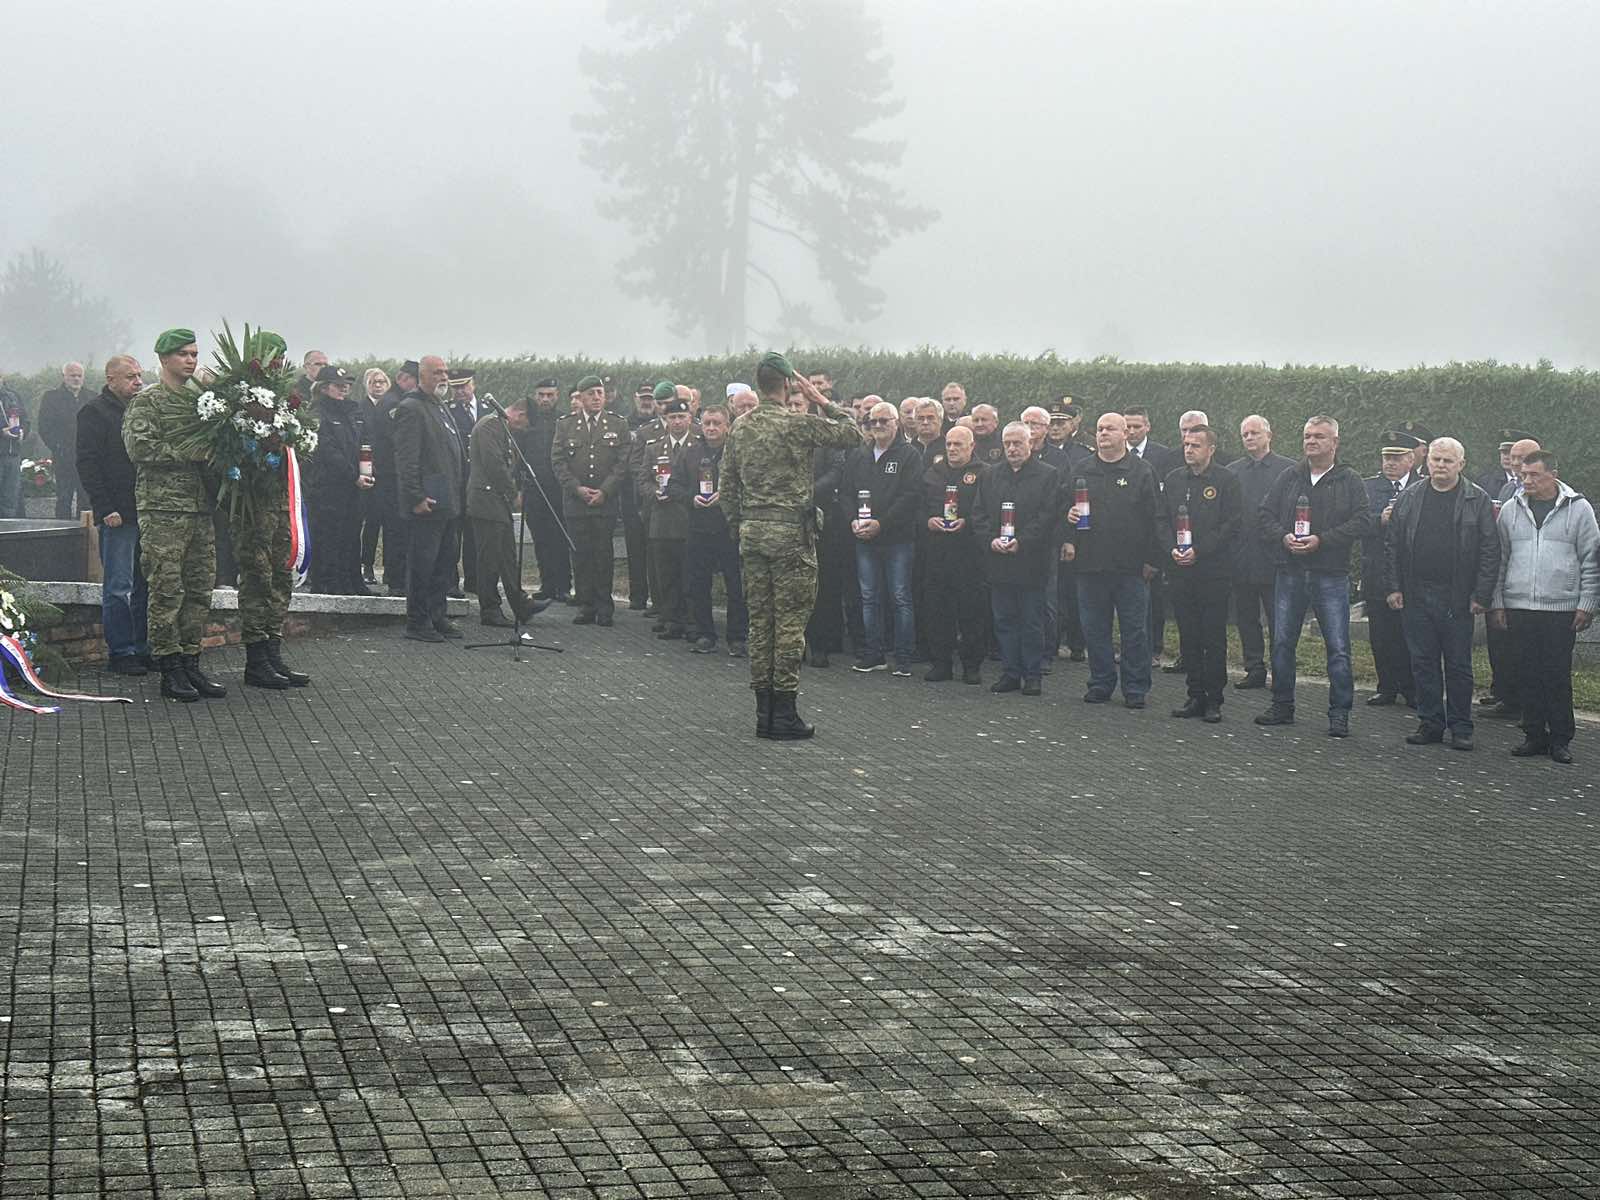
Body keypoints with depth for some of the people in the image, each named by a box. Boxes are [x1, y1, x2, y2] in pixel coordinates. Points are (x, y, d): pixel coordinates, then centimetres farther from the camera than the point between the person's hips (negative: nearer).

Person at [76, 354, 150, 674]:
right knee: (118, 587, -4)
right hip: (118, 515, -7)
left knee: (144, 586, 8)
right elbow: (87, 464, -10)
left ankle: (142, 649, 14)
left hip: (147, 512, 7)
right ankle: (120, 653, 0)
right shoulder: (94, 413, -4)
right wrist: (107, 509, -16)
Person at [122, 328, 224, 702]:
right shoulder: (146, 401, -3)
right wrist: (187, 453, -15)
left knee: (200, 588, 6)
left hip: (199, 506, 7)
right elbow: (138, 446, -15)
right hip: (162, 507, -7)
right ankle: (170, 671, -4)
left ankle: (191, 664, 13)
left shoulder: (200, 400, 18)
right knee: (167, 589, -7)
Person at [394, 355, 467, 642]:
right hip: (427, 502, -9)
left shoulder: (442, 408, 19)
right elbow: (406, 458, -17)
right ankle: (417, 622, 1)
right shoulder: (411, 408, -11)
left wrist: (458, 494, 20)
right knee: (422, 563, -4)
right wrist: (416, 498, -21)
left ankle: (437, 616, 21)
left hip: (449, 503, 9)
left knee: (445, 562, 13)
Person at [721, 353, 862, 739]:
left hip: (751, 533, 6)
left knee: (759, 620, 9)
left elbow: (728, 484, 13)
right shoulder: (798, 423, -11)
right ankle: (785, 716, -3)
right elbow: (851, 433, -7)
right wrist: (825, 404, 4)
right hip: (790, 532, -6)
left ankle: (764, 713, 12)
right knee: (790, 622, -3)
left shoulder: (740, 427, 8)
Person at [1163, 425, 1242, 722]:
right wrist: (1172, 549, -4)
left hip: (1214, 571, -4)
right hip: (1181, 571, 4)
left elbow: (1233, 524, -8)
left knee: (1214, 638, -1)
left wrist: (1199, 550, -14)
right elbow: (1163, 520, 14)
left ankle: (1214, 700, 4)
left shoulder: (1226, 480, -3)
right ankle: (1196, 696, 13)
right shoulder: (1174, 480, 12)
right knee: (1188, 637, 7)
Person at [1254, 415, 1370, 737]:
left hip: (1331, 575, -3)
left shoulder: (1350, 482, 1)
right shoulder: (1288, 479, 11)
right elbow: (1263, 516, 9)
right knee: (1282, 642, 8)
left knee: (1338, 647, -4)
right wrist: (1283, 537, -11)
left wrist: (1321, 540, -17)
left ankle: (1339, 713, 2)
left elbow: (1361, 521, -9)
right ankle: (1282, 706, 20)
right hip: (1290, 574, 3)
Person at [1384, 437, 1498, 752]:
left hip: (1457, 597, -3)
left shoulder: (1478, 500, -1)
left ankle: (1460, 727, 11)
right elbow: (1392, 544, 11)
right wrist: (1394, 587, 3)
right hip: (1416, 594, 3)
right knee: (1422, 661, 7)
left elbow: (1490, 551, -3)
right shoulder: (1408, 498, 8)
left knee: (1458, 664, 3)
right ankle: (1430, 723, 15)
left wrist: (1481, 595, -8)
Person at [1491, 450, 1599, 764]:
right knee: (1528, 675, 5)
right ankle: (1534, 735, 13)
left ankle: (1561, 739, 7)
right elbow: (1500, 559, 13)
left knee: (1558, 676, -1)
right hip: (1519, 607, 3)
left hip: (1562, 609, -3)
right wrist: (1498, 602, 8)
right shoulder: (1511, 510, 8)